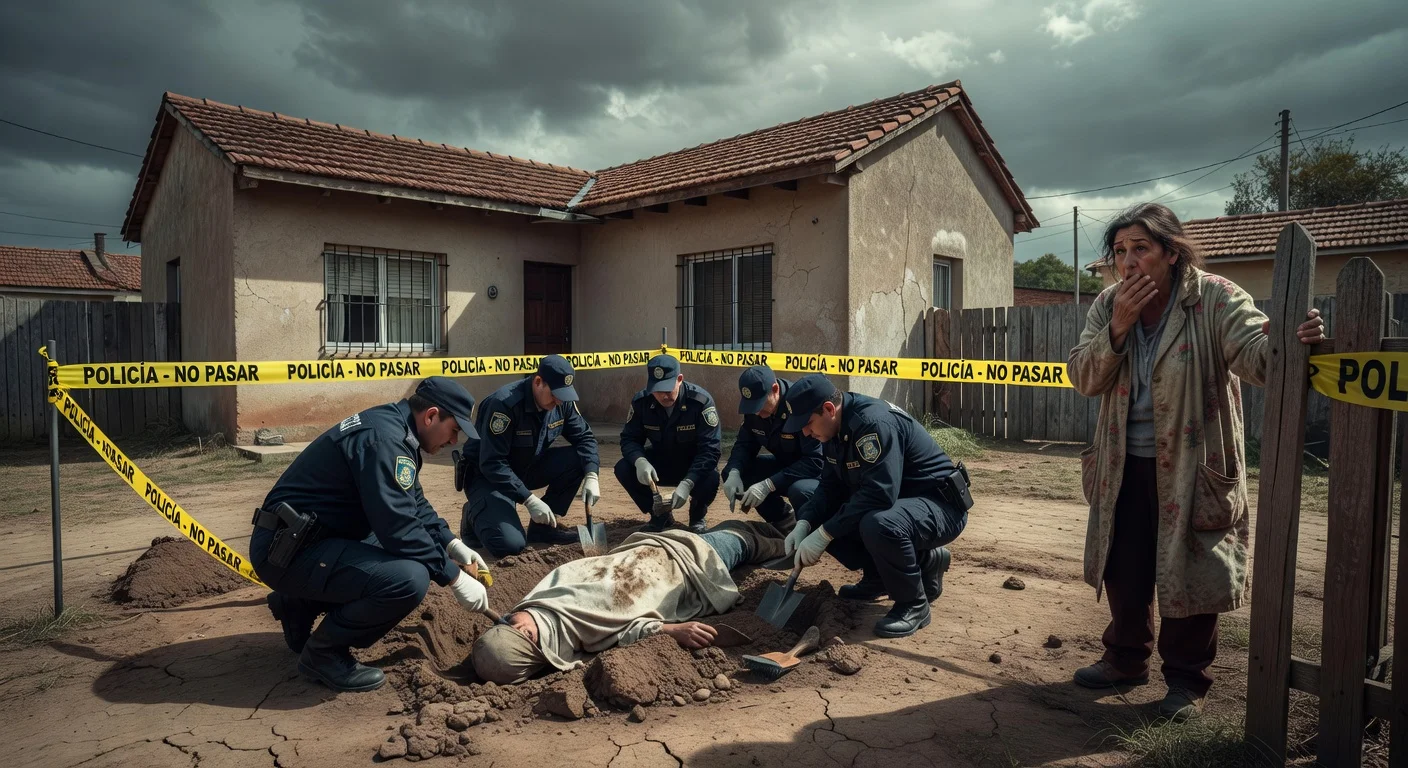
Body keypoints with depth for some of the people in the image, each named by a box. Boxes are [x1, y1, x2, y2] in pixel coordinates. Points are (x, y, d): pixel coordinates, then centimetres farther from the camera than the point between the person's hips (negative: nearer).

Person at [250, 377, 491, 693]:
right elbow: (398, 526, -26)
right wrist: (454, 577, -18)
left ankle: (301, 605, 20)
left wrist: (451, 543, 9)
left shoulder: (393, 426, 10)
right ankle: (323, 652, -3)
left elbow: (414, 505, 20)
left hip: (304, 539, 11)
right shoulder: (385, 437, -22)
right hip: (287, 549, -11)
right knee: (410, 578, -27)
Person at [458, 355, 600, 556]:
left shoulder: (563, 402, -9)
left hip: (527, 467, 7)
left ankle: (542, 526, -1)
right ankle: (476, 517, 7)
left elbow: (584, 437, -2)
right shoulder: (505, 403, -29)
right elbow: (492, 464, -30)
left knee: (577, 459, -17)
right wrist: (529, 500, -33)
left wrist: (591, 475, -20)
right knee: (510, 544, -28)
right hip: (487, 475, -7)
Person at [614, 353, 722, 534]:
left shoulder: (701, 401, -27)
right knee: (623, 469, -23)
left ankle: (697, 517, 2)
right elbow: (629, 438, -11)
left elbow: (709, 448, -30)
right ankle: (660, 514, 3)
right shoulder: (641, 401, -16)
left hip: (694, 465, -3)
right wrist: (640, 461, -36)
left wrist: (687, 483, -43)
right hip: (660, 461, 3)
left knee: (711, 477, -36)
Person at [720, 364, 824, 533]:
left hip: (820, 472, -7)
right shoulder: (754, 406, -7)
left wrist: (768, 485, -36)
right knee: (730, 473, -9)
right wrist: (734, 473, -23)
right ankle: (783, 522, 6)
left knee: (800, 491, -39)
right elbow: (744, 444, 0)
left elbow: (815, 461, -31)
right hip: (786, 466, 7)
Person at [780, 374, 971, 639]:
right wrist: (805, 525, -12)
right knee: (820, 521, -1)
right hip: (896, 504, 9)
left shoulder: (875, 422, -27)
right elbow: (831, 487, 5)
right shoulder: (836, 429, 1)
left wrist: (824, 534, -31)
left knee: (878, 525, -38)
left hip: (940, 507, -9)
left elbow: (878, 494, -34)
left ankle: (913, 604, -12)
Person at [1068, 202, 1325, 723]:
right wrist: (1118, 326, -21)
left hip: (1193, 469, -4)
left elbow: (1254, 353, -27)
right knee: (1124, 571, 15)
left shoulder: (1216, 299, -13)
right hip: (1124, 467, 4)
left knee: (1190, 576, 5)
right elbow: (1083, 379, -7)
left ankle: (1187, 680, 26)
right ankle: (1126, 660, 36)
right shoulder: (1108, 305, -1)